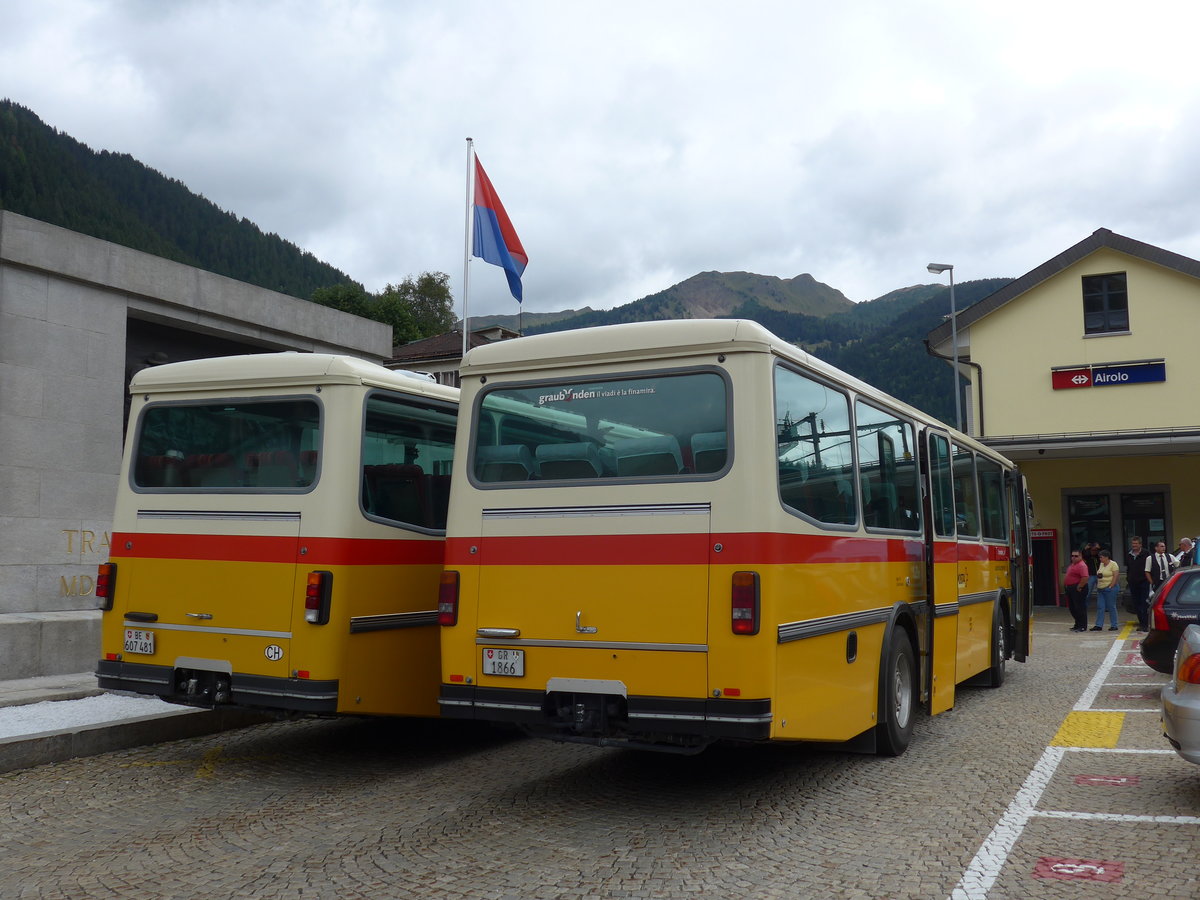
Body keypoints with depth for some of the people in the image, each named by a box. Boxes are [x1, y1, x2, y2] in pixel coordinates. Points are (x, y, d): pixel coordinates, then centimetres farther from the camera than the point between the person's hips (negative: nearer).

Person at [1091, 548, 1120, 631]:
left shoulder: (1113, 564, -8)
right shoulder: (1101, 564, 15)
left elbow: (1115, 576, -13)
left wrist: (1111, 586, -17)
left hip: (1109, 588, -8)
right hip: (1100, 589, 8)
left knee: (1111, 607, 0)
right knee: (1100, 607, 4)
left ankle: (1114, 625, 8)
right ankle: (1099, 625, 4)